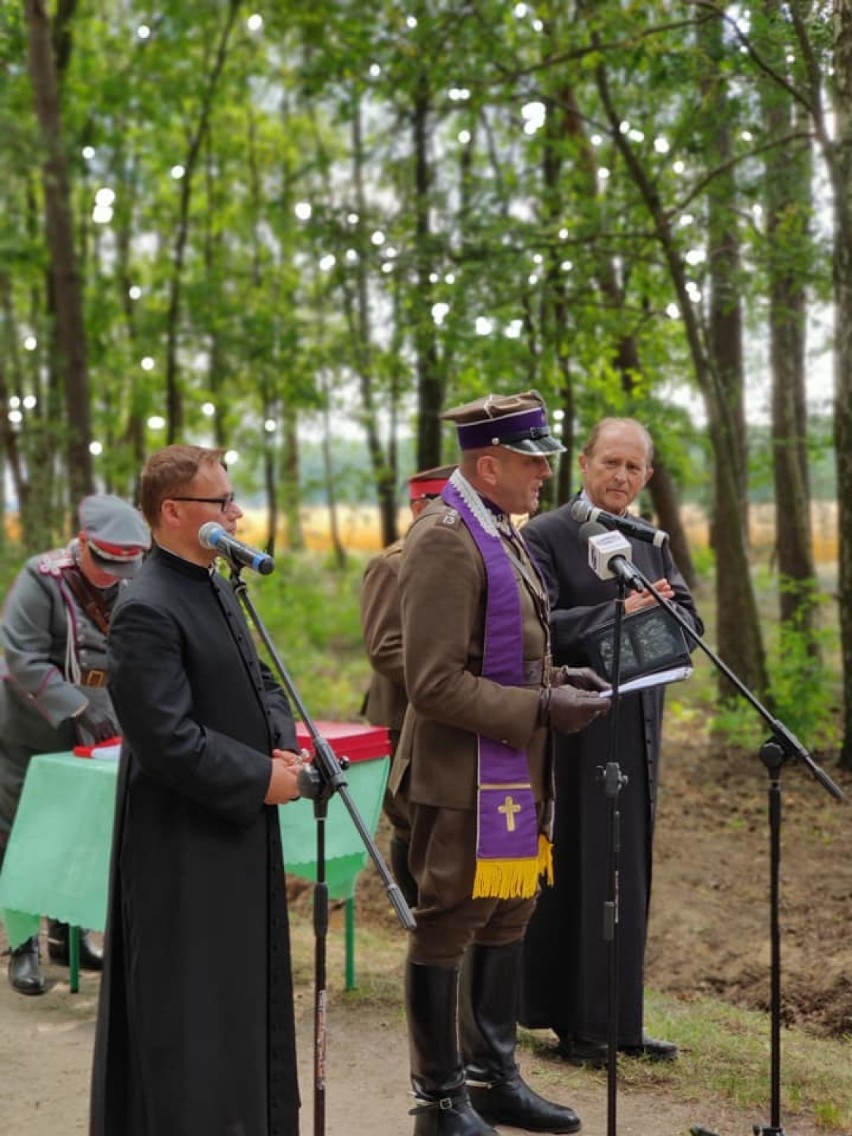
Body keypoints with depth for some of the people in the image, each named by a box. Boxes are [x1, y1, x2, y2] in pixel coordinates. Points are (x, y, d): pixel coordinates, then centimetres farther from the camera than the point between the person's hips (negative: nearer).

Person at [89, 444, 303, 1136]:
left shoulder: (217, 587, 7)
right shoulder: (147, 612, -21)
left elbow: (259, 681, 17)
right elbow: (167, 739, -25)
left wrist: (282, 742, -2)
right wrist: (260, 778, -17)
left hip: (240, 829, 9)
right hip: (184, 847, -9)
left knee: (248, 989, 20)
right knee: (192, 1005, 2)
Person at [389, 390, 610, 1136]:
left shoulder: (501, 530, 12)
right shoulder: (445, 540, -19)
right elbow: (436, 684, -24)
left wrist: (557, 678, 5)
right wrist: (542, 706, -21)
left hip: (513, 771, 10)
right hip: (466, 775, -10)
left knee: (506, 920, 18)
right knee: (447, 931, 4)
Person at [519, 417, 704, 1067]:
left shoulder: (651, 542, 13)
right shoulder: (545, 536, -8)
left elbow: (689, 618, 8)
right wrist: (618, 613, -25)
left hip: (639, 728, 7)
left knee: (629, 874, 13)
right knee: (576, 872, 1)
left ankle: (618, 1020, 25)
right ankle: (573, 1022, 15)